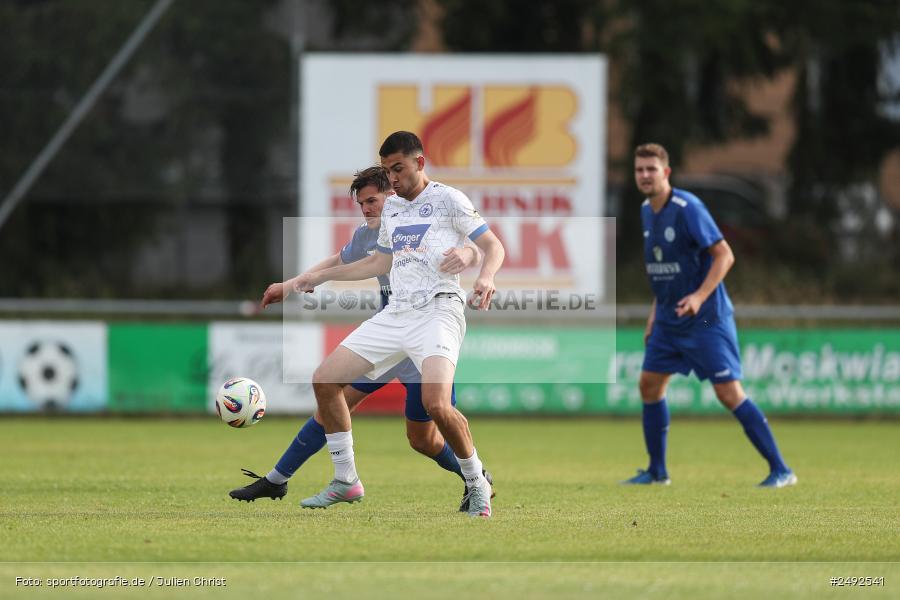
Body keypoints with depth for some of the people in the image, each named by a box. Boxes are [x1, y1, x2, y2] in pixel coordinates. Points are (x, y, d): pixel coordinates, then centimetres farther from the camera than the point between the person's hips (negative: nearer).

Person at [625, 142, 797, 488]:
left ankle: (780, 470, -9)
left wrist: (699, 296, -30)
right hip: (669, 318, 8)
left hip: (706, 319, -8)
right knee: (650, 385, 8)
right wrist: (655, 312, 19)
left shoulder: (687, 209, -17)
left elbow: (724, 255, -19)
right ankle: (657, 471, 19)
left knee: (729, 394, -12)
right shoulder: (647, 211, 9)